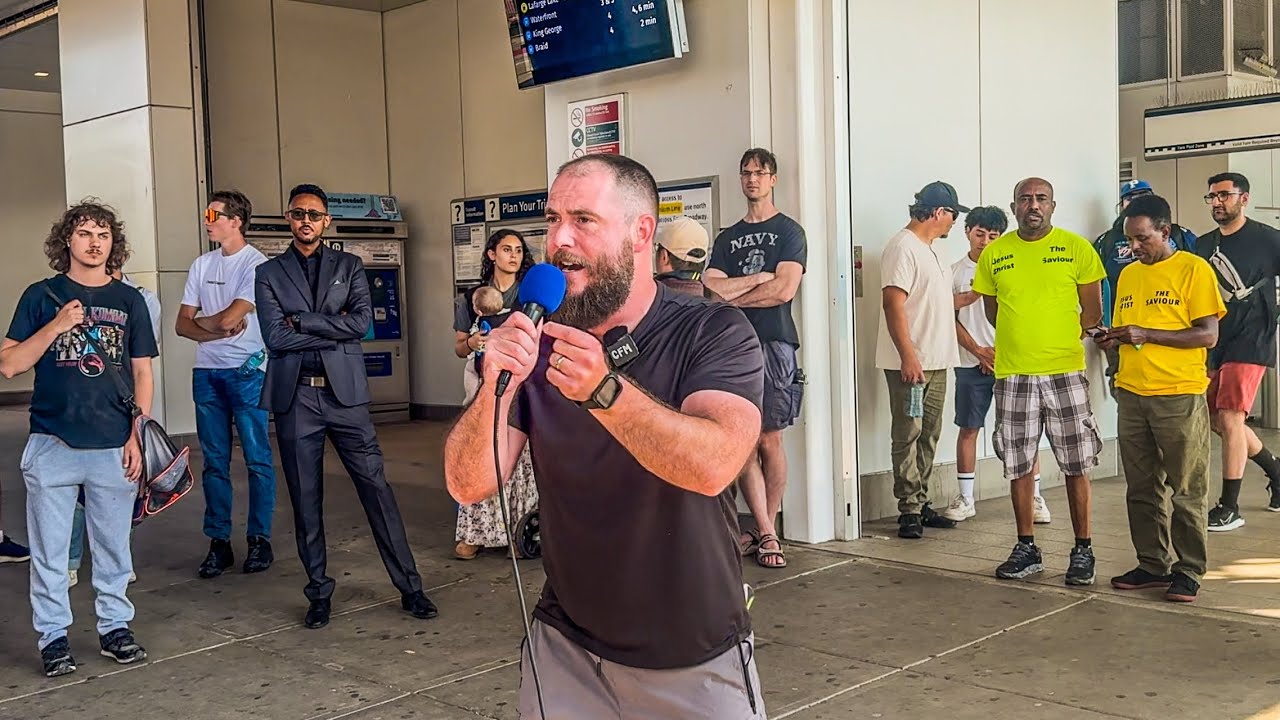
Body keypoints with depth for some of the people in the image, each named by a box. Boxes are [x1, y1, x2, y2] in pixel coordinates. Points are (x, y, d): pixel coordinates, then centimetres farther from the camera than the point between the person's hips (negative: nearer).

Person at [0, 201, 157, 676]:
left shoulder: (129, 300, 7)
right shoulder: (42, 296, 3)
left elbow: (142, 374, 8)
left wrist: (137, 437, 0)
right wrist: (57, 325, -14)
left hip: (114, 447, 1)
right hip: (52, 445, -1)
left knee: (113, 546, 9)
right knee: (49, 549, 5)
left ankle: (115, 627, 21)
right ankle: (53, 637, 15)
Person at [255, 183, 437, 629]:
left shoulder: (348, 266, 10)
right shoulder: (269, 273, 7)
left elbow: (362, 320, -6)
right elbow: (274, 337, -6)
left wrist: (302, 321, -9)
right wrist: (336, 331, -8)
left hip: (344, 392, 0)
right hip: (295, 397, 0)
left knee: (376, 488, -1)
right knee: (305, 500, 6)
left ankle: (409, 587, 6)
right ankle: (319, 592, 18)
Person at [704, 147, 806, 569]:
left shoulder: (789, 232, 7)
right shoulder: (727, 238, 19)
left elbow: (784, 290, -8)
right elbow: (709, 289, 5)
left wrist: (732, 295, 0)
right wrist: (758, 279, -4)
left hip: (773, 343, -3)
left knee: (769, 440, -2)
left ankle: (766, 529, 9)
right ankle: (765, 532, 1)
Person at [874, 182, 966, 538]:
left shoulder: (928, 250, 19)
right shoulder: (903, 247, -12)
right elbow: (893, 303, -20)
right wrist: (908, 356, -24)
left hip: (936, 362, 10)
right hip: (910, 363, -10)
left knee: (929, 435, 11)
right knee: (907, 436, -5)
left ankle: (920, 504, 18)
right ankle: (909, 510, -2)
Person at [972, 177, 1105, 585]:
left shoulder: (1076, 248, 1)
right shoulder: (994, 254, 6)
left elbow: (1092, 310, 5)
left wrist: (1062, 340, 1)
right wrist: (1022, 341, 10)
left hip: (1065, 372, -2)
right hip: (1012, 373, 2)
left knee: (1076, 466, 2)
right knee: (1018, 466, 8)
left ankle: (1082, 551, 14)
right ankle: (1026, 549, 20)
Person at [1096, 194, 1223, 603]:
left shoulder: (1193, 270, -5)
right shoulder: (1128, 275, 14)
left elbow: (1208, 335, -11)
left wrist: (1146, 334, -17)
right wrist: (1113, 340, 0)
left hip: (1179, 397, -6)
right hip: (1132, 395, 6)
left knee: (1186, 489, 1)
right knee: (1141, 489, 10)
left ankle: (1189, 571, 11)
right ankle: (1153, 565, 21)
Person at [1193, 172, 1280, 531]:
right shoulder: (1204, 245, 11)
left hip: (1249, 343, -7)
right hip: (1213, 344, 7)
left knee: (1229, 419, -14)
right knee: (1218, 422, 13)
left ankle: (1229, 508, -7)